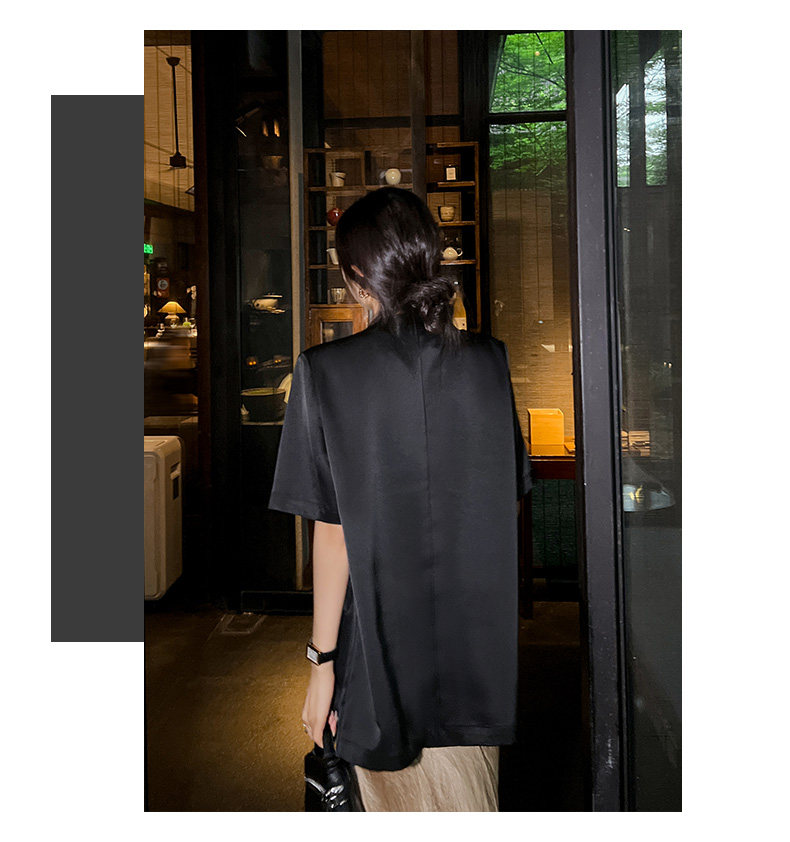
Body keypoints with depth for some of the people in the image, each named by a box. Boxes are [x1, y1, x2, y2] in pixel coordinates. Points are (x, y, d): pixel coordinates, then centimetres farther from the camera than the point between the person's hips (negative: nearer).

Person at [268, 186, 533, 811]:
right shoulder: (489, 360, -3)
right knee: (471, 808, 20)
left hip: (382, 648, -3)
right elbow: (510, 500, 4)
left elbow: (333, 531, -13)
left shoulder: (328, 372, -13)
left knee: (400, 800, 17)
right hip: (479, 642, 3)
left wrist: (322, 659, -4)